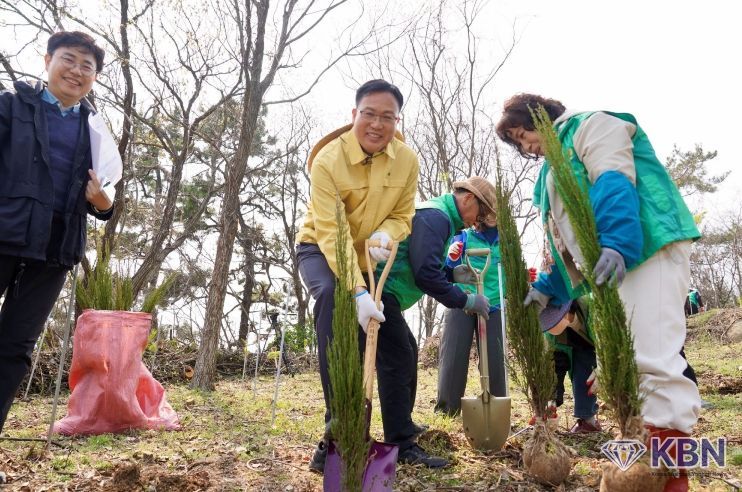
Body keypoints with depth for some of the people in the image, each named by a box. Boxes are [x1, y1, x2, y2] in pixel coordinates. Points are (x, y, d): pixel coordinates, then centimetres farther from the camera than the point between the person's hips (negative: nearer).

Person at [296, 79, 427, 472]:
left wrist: (385, 234, -27)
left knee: (399, 348, 1)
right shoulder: (328, 160, -26)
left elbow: (403, 214, -2)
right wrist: (358, 293, -43)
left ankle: (401, 442, 20)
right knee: (333, 296, -38)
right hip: (320, 250, -5)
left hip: (371, 259, 5)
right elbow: (332, 235, -33)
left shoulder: (407, 160, -12)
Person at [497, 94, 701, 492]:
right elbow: (565, 238, 28)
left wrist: (616, 243, -29)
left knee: (653, 354, -15)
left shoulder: (591, 125, 5)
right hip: (611, 264, 9)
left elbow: (614, 182, -15)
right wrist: (547, 287, 18)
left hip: (649, 247, -9)